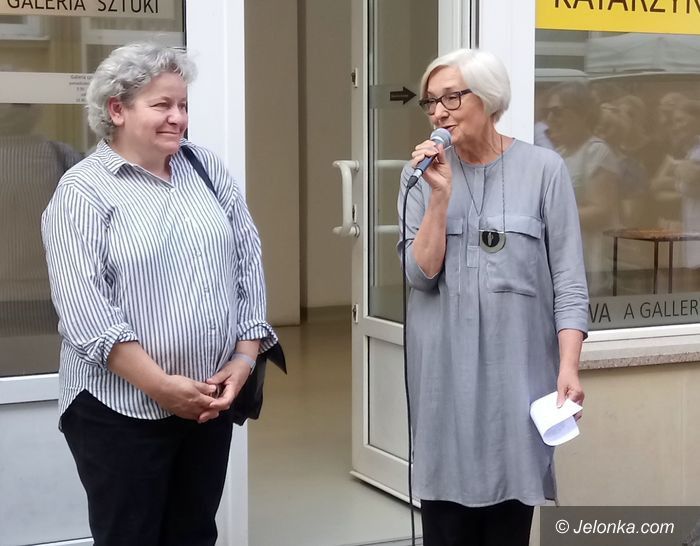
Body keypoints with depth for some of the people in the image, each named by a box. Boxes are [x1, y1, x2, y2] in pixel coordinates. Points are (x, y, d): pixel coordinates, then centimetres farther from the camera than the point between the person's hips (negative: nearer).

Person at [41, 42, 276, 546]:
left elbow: (249, 260, 8)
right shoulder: (83, 191, -7)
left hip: (212, 400, 5)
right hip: (120, 408, -5)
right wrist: (162, 386, -20)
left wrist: (245, 356, -2)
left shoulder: (208, 169, 9)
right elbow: (82, 308, -16)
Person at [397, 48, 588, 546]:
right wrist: (440, 194, -12)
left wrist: (569, 366, -13)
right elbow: (421, 275, -3)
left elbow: (569, 280, -4)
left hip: (517, 368, -2)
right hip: (445, 370, 2)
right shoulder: (422, 173, 5)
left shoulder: (543, 169, -2)